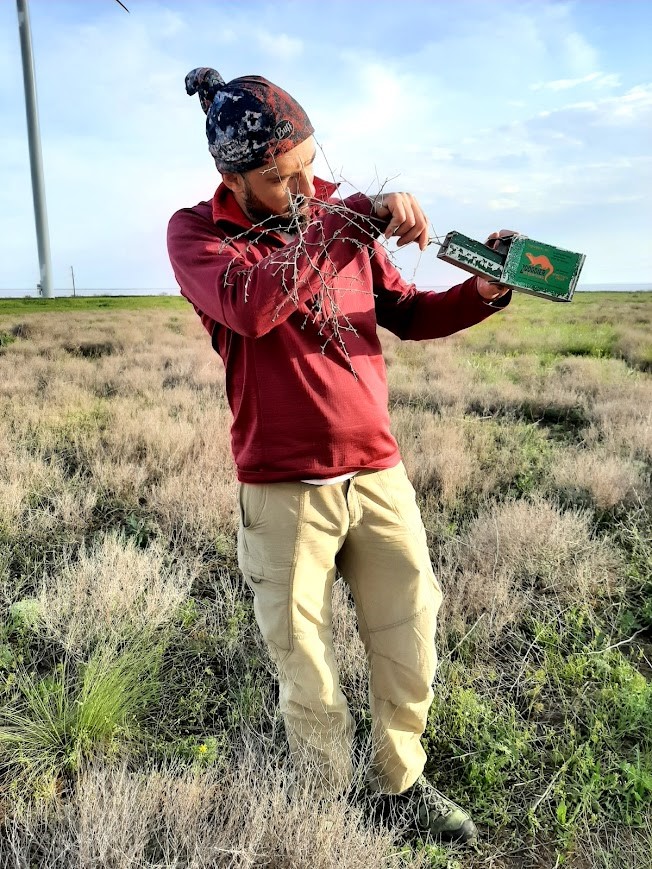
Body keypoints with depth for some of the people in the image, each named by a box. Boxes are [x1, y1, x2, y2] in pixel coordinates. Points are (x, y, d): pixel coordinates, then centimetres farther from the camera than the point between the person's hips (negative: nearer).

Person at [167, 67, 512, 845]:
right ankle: (329, 804, 37)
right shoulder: (196, 232, -5)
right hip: (284, 494, -4)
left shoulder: (339, 217, 7)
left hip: (380, 475, 4)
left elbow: (408, 316, 13)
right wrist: (357, 220, -24)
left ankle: (401, 782, 39)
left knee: (411, 655, 14)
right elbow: (252, 307, -27)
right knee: (309, 682, 11)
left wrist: (483, 293, -4)